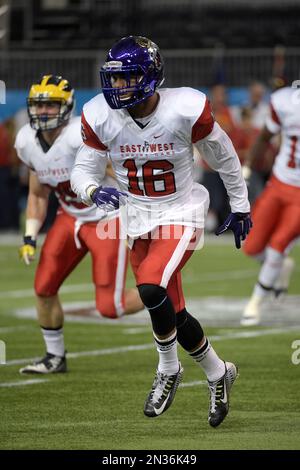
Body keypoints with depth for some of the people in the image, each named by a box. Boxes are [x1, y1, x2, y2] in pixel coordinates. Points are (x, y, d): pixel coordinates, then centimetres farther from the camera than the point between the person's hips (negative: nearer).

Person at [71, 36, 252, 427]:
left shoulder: (185, 110, -20)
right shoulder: (101, 117, -12)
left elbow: (223, 157, -4)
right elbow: (83, 170, -4)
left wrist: (240, 206, 6)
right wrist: (93, 191, -28)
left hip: (180, 215, -4)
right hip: (138, 220, 4)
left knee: (151, 289, -26)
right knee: (172, 312, 9)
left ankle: (168, 370, 0)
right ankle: (218, 374, 33)